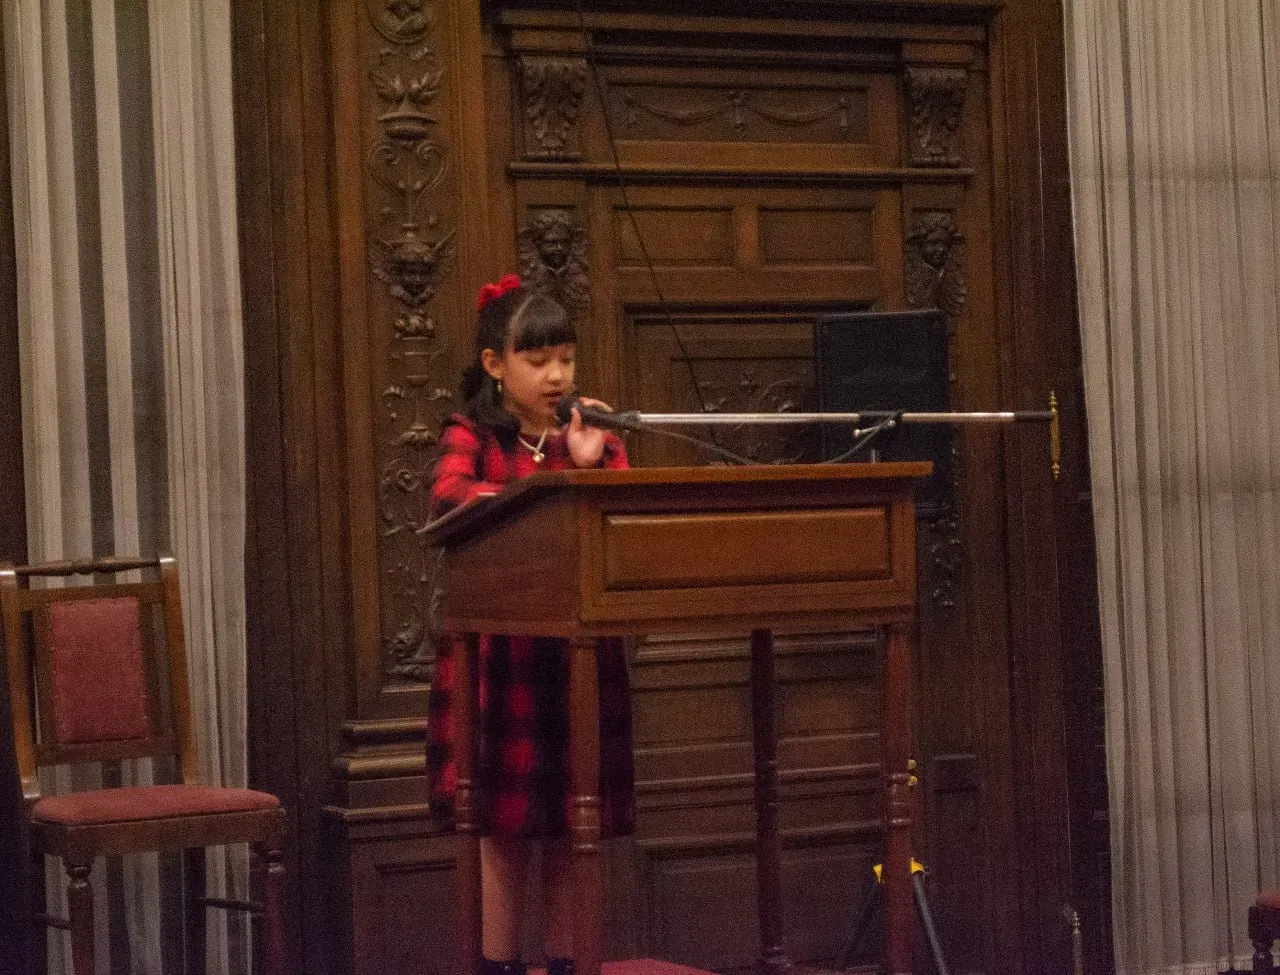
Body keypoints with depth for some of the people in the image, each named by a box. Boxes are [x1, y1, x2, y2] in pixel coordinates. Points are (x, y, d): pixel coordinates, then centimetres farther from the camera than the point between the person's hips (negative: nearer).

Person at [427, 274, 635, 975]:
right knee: (504, 825, 0)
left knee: (573, 828, 6)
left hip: (581, 653, 3)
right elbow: (448, 495, -21)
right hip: (499, 657, -3)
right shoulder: (471, 436, 1)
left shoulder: (594, 437, 12)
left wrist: (590, 466, -12)